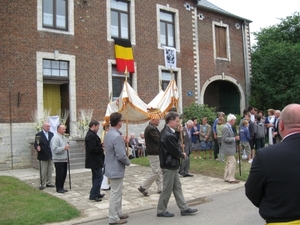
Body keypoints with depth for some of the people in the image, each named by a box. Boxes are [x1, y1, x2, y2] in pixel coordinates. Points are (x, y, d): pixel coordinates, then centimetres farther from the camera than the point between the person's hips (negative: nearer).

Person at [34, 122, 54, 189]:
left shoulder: (51, 134, 10)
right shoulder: (39, 135, -6)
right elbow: (36, 144, -9)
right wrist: (37, 147, -30)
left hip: (50, 155, 5)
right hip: (43, 156, -5)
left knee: (50, 170, 11)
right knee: (43, 171, 2)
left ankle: (49, 183, 21)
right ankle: (43, 184, 11)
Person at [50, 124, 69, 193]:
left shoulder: (64, 137, 14)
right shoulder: (56, 138, -15)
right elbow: (55, 149, -22)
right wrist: (64, 148, -26)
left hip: (64, 159, 9)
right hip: (59, 160, -9)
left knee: (64, 174, 12)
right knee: (59, 174, -2)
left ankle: (61, 187, 23)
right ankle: (58, 188, 9)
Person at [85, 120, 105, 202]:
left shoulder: (91, 134, 13)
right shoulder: (91, 135, -20)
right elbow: (92, 149, -26)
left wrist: (101, 145, 3)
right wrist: (102, 149, -15)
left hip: (94, 160, 11)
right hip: (95, 161, -11)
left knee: (96, 177, 17)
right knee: (99, 177, -5)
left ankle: (96, 193, 27)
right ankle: (93, 195, 0)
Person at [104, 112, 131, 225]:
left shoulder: (108, 134, 7)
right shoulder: (117, 136, -25)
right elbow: (121, 156, -26)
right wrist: (128, 162, -8)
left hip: (112, 168, 10)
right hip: (116, 169, -10)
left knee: (117, 192, 21)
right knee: (115, 194, 1)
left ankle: (118, 213, 33)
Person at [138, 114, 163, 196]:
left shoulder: (151, 127, 14)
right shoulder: (151, 129, -20)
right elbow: (158, 140, -20)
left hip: (155, 153, 11)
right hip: (154, 154, -11)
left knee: (159, 171, 14)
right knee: (155, 172, -5)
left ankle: (160, 188, 21)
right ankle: (143, 187, 3)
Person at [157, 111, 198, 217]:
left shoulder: (167, 131, 7)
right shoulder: (168, 135, -26)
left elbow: (176, 144, 13)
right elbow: (175, 151, -20)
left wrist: (178, 132, 1)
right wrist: (183, 155, -2)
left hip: (171, 165, 10)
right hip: (169, 166, -10)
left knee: (177, 187, 16)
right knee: (167, 189, 4)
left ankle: (184, 208, 25)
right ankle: (161, 211, 18)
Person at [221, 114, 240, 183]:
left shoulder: (229, 127, 12)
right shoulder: (226, 128, -19)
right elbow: (225, 139, -24)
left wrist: (235, 138, 8)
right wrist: (234, 138, -23)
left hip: (230, 148, 11)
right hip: (228, 148, -11)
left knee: (229, 162, 14)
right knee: (233, 162, -9)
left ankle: (226, 178, 21)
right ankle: (231, 178, -3)